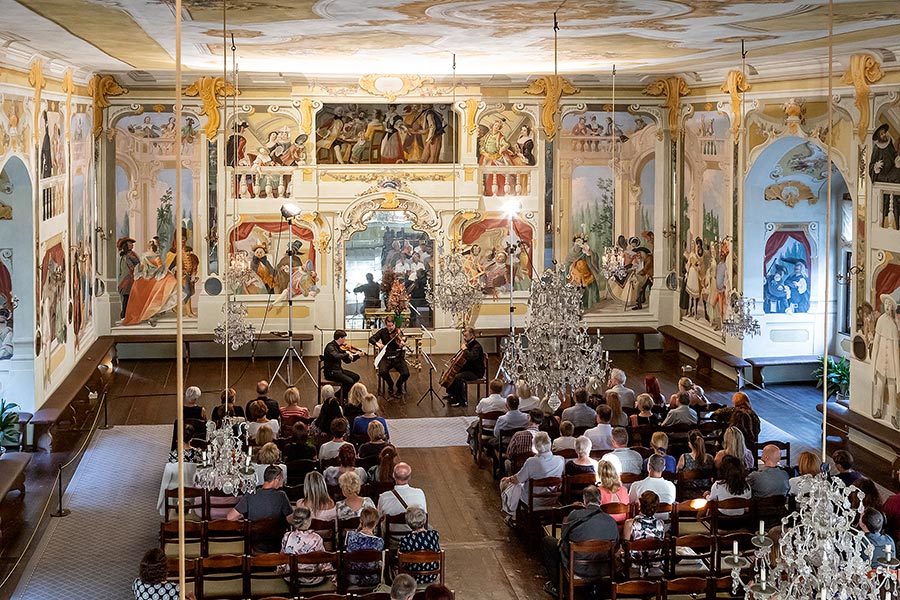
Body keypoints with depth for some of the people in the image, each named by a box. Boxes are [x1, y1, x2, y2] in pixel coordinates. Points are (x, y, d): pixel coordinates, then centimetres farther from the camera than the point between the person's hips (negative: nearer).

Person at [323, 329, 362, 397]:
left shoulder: (340, 347, 9)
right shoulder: (330, 346, -18)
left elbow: (347, 361, 13)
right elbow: (336, 356, -40)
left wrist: (358, 355, 4)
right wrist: (347, 354, -31)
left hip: (338, 369, 10)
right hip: (331, 372, -10)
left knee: (356, 377, 9)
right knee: (349, 381, -24)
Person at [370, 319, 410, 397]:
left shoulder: (398, 332, -1)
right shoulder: (383, 331, 4)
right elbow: (371, 339, 1)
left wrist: (402, 344, -35)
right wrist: (377, 343, -18)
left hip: (398, 357, 0)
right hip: (386, 358, 0)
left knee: (406, 374, -24)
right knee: (383, 372, -31)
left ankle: (399, 385, 13)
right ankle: (390, 386, 3)